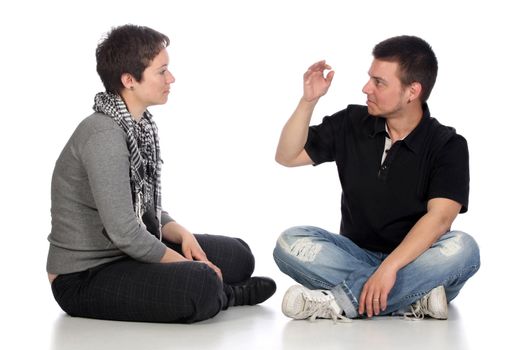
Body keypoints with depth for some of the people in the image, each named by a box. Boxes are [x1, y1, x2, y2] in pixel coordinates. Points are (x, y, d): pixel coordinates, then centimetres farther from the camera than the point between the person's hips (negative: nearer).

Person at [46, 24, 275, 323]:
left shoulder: (142, 125, 7)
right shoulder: (104, 135, -23)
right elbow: (123, 231, -26)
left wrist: (182, 235, -7)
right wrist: (187, 265, -15)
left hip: (131, 254, 9)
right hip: (84, 278, -9)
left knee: (238, 255, 10)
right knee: (199, 283, -28)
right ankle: (211, 297, 0)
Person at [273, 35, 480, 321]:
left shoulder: (448, 145, -8)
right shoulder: (352, 123, 3)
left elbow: (439, 217, -22)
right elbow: (286, 156, 8)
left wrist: (389, 267, -36)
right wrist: (308, 101, -7)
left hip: (412, 262, -3)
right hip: (356, 254, 3)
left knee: (462, 249, -34)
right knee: (290, 242, -24)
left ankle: (338, 302, -35)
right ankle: (414, 300, -31)